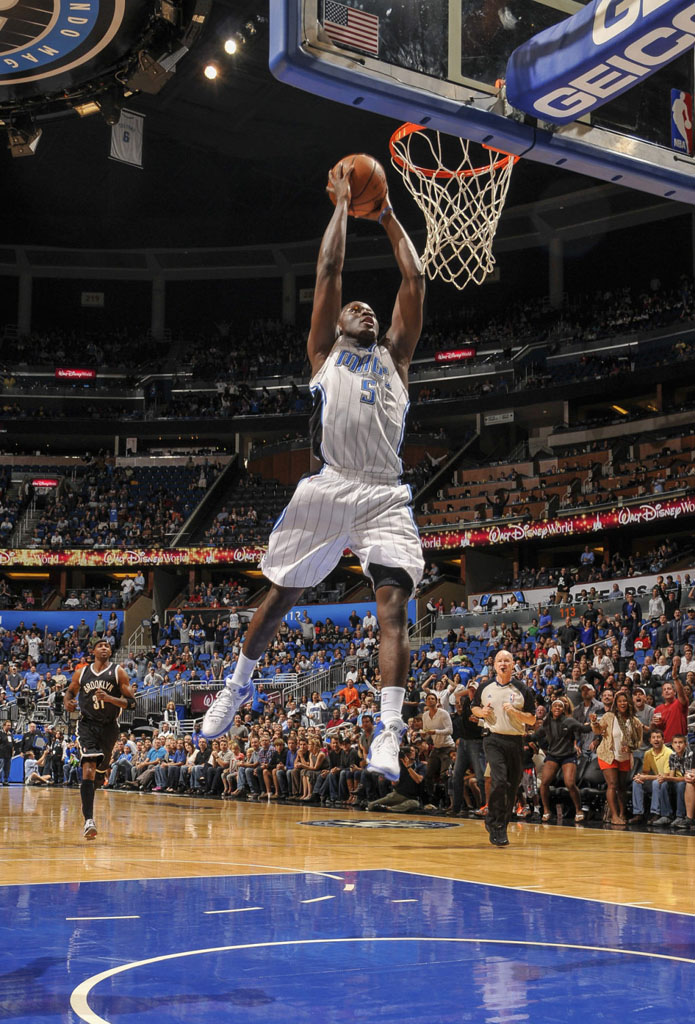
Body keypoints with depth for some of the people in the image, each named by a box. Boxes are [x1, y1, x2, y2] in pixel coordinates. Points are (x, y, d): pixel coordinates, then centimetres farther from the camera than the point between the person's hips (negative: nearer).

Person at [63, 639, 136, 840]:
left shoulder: (118, 672, -4)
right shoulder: (82, 673, 2)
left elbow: (131, 703, -7)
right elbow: (70, 690, 21)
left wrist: (109, 698, -23)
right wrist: (68, 701, -2)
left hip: (109, 727, 1)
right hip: (87, 725, -1)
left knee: (101, 767, 19)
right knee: (88, 772, -18)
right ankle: (89, 820, -23)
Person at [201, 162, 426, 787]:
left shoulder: (394, 355, 24)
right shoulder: (325, 352, 18)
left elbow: (415, 280, 22)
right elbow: (329, 270, 13)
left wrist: (388, 217, 28)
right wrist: (343, 205, 21)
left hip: (385, 495, 1)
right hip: (327, 488, -1)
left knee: (393, 601, -17)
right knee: (281, 596, 10)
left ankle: (389, 733, -22)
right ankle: (238, 686, 34)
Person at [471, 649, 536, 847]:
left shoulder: (522, 690, 4)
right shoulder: (485, 688, 8)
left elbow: (532, 720, 5)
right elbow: (474, 707, 22)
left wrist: (515, 712, -12)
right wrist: (481, 712, -1)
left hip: (515, 741, 1)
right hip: (493, 739, -1)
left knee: (512, 786, 5)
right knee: (499, 781, -19)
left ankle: (501, 826, 22)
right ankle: (496, 827, -11)